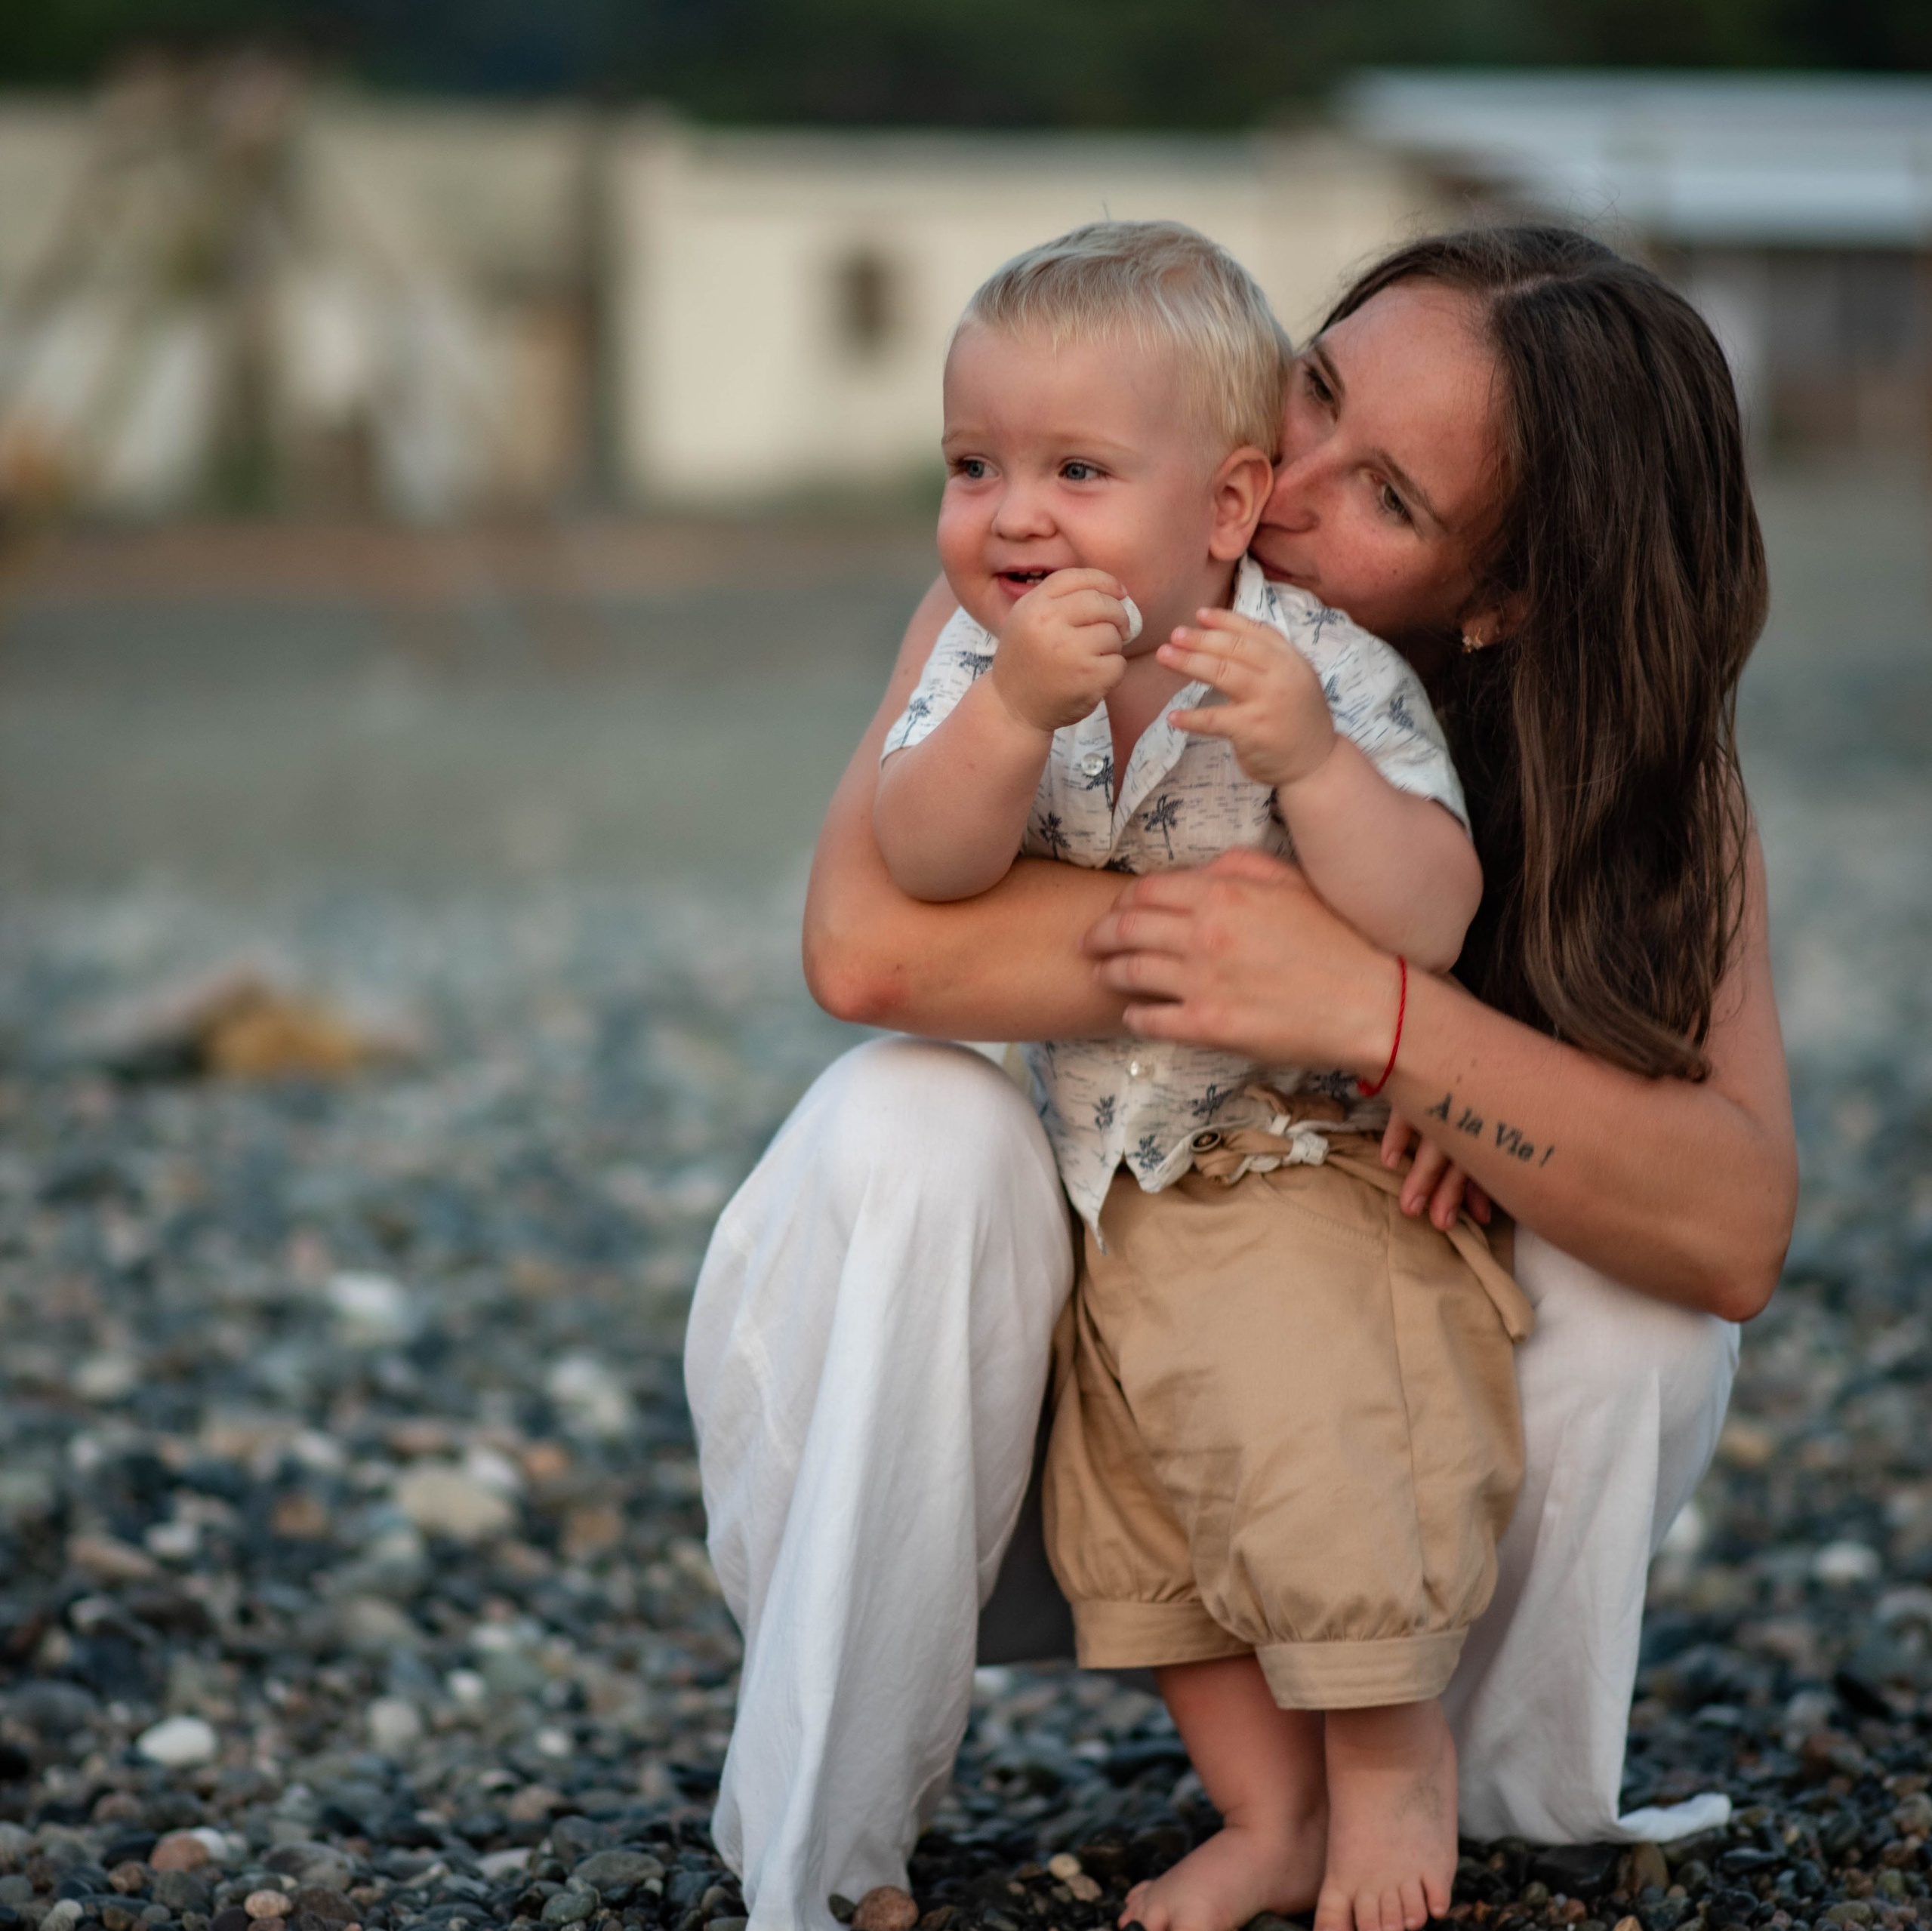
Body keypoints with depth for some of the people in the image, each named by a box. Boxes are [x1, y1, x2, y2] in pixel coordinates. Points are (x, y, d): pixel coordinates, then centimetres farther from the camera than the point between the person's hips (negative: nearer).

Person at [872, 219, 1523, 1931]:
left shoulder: (1329, 676, -18)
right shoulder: (987, 662, -6)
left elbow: (1430, 926, -26)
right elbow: (922, 866, -22)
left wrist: (1309, 757, -38)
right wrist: (1019, 708, -38)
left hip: (1321, 1161, -6)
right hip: (1118, 1183, 6)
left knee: (1308, 1430, -19)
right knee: (1136, 1511, 10)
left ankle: (1394, 1748, 9)